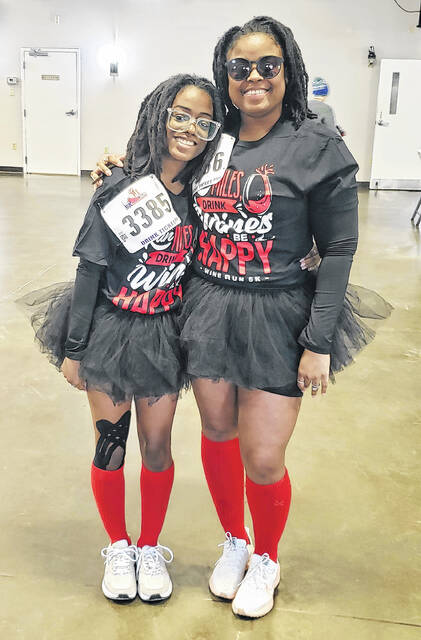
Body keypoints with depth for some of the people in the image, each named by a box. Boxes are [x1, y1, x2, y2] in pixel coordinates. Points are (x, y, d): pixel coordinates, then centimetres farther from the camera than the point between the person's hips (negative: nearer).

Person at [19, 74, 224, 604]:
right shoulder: (120, 189, -13)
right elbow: (90, 271, -10)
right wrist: (73, 349, -7)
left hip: (164, 338, 3)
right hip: (109, 333, -2)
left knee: (157, 445, 12)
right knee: (110, 444, 10)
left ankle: (150, 549, 34)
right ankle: (118, 549, 34)